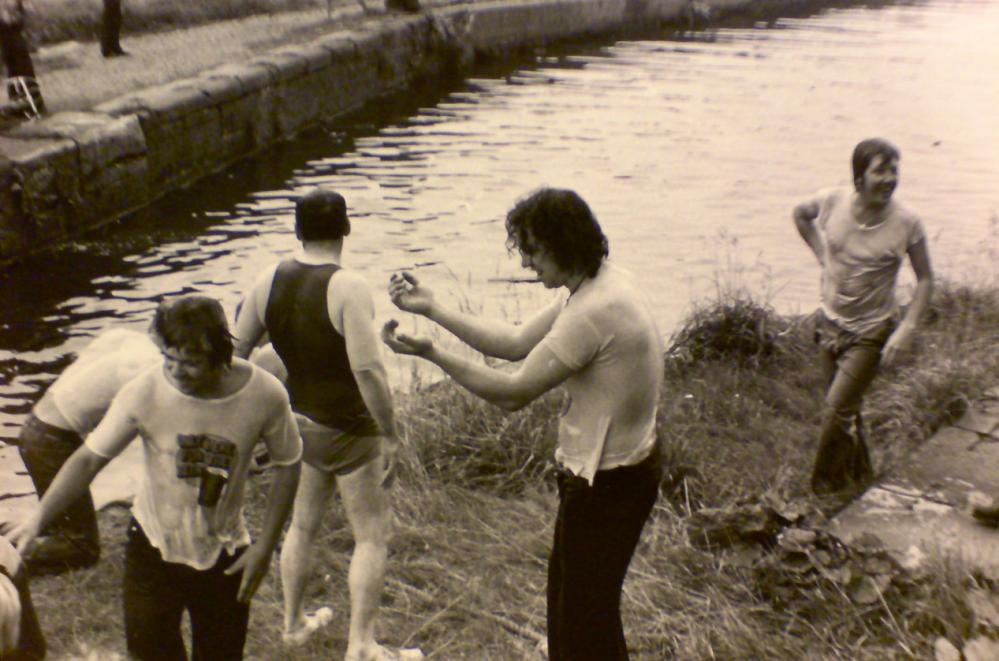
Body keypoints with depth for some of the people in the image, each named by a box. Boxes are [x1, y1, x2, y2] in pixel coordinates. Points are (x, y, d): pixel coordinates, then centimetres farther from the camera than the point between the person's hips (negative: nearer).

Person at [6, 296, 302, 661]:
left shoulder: (265, 396, -21)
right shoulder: (144, 392, -22)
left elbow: (286, 466, -7)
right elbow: (89, 458, -11)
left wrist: (264, 546, -9)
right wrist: (37, 519, -21)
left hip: (225, 556, 1)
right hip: (154, 548, 0)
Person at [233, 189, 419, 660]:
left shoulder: (269, 280, -2)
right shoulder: (348, 287, -22)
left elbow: (235, 350, 4)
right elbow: (367, 369, -28)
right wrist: (390, 433, -18)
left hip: (297, 423, 7)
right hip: (348, 431, -7)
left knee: (303, 524, 24)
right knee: (372, 536, 9)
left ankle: (294, 622, 42)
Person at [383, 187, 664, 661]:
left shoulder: (593, 311, -30)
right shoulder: (597, 285, 2)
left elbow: (512, 393, -25)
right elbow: (516, 343, 4)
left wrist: (430, 353, -18)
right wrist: (432, 308, 0)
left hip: (608, 484, -10)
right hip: (617, 466, 10)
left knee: (587, 611, 11)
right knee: (567, 587, 28)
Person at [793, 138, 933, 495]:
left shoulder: (906, 224, -18)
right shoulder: (832, 201, -12)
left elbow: (925, 279, -7)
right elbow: (801, 214, 12)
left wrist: (907, 328, -17)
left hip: (871, 332, -4)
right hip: (830, 323, 4)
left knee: (838, 411, -6)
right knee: (846, 408, 18)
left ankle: (826, 485, 17)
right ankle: (858, 474, 41)